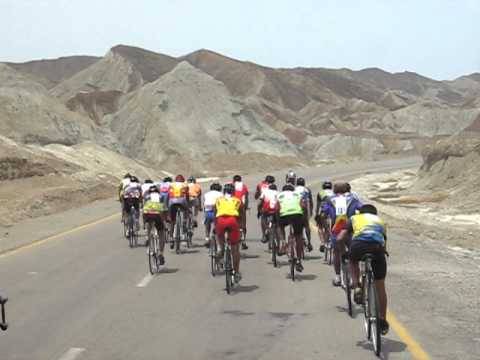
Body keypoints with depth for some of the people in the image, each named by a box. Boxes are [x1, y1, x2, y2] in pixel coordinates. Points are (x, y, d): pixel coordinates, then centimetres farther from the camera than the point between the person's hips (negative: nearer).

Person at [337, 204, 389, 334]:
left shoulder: (354, 218, 32)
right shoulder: (380, 221, 39)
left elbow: (340, 238, 22)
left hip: (359, 243, -1)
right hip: (378, 247, 2)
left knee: (353, 261, 36)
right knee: (380, 286, 16)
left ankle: (356, 287, 15)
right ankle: (383, 321, 23)